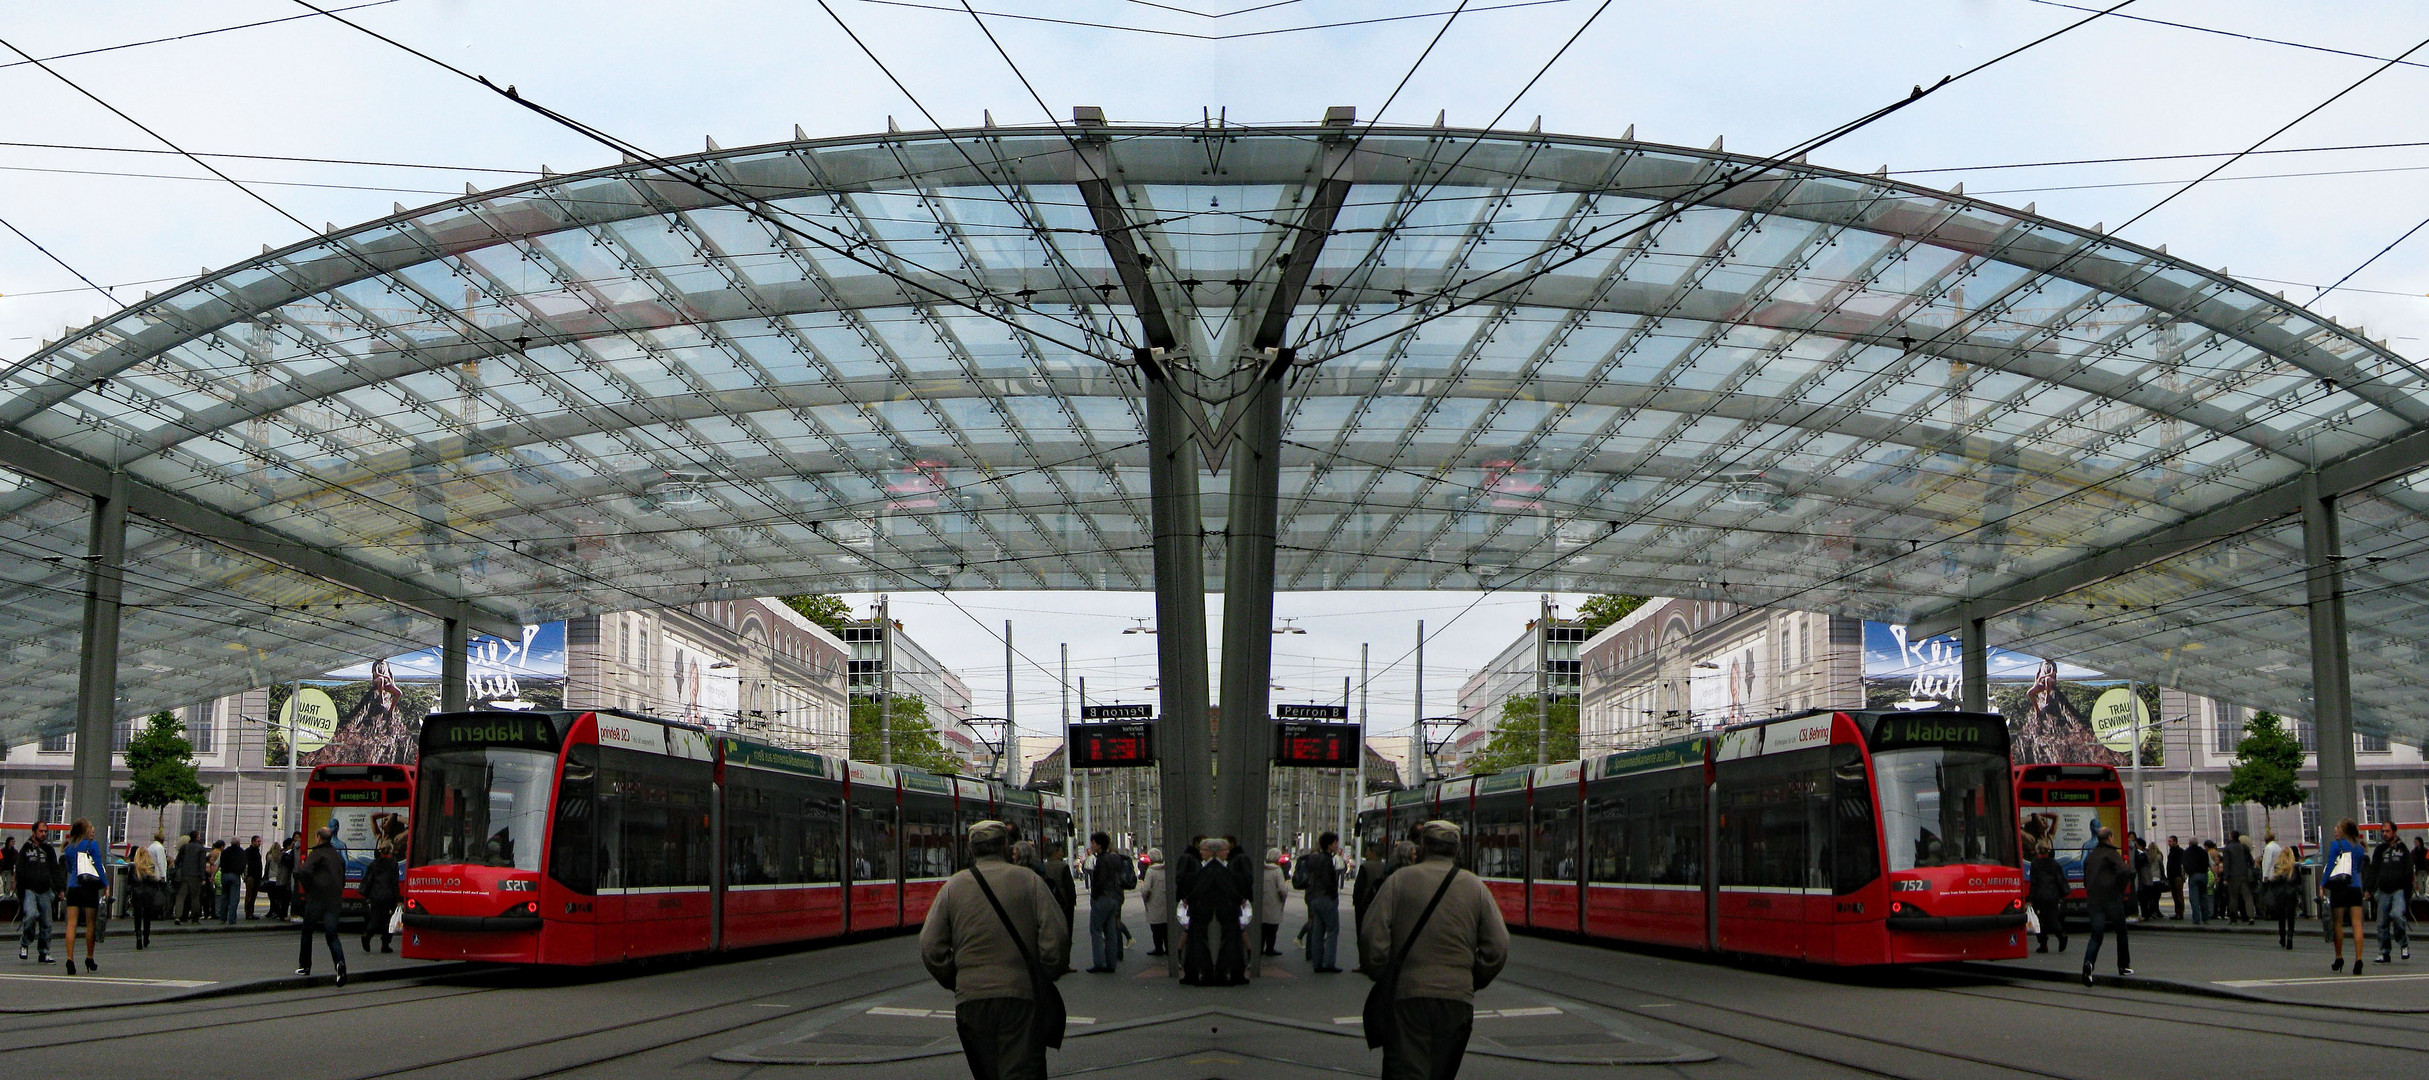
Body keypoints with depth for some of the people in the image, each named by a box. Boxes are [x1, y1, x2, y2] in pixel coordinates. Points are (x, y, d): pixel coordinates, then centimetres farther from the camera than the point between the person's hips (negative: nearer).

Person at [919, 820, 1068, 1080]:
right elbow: (1056, 936, -6)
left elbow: (931, 948, 3)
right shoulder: (1029, 881, 1)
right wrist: (1045, 978, 8)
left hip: (970, 998, 3)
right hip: (1020, 994, -2)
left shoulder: (953, 887, 7)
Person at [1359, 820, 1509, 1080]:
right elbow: (1498, 949, 3)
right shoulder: (1476, 887, 7)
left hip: (1407, 993, -3)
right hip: (1457, 998, 3)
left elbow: (1372, 936, -6)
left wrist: (1380, 977, 9)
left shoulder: (1399, 880, 1)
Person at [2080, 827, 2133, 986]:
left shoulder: (2091, 856, 16)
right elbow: (2123, 872, -20)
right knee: (2121, 932, 13)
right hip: (2112, 898, -5)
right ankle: (2123, 966, 21)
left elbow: (2086, 879, 20)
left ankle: (2088, 961, -26)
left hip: (2094, 900, 5)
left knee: (2096, 933, -1)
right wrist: (2132, 874, -1)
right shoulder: (2111, 854, -6)